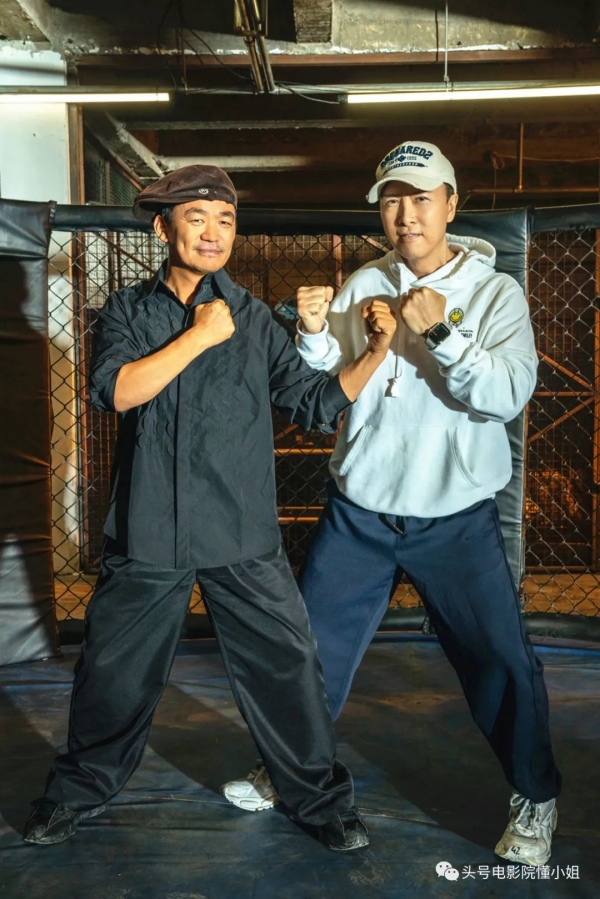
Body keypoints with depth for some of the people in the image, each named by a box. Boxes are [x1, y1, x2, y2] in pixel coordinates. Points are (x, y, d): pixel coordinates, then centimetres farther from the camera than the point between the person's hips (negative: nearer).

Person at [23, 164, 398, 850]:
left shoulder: (254, 319, 5)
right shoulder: (128, 310, 5)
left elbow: (315, 403, 3)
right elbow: (117, 391, -13)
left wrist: (374, 353, -9)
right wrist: (198, 336, -12)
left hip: (243, 537, 0)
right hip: (147, 533, 0)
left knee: (286, 667, 4)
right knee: (113, 670, 13)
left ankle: (319, 798, 26)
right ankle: (80, 790, 39)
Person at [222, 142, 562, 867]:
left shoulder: (495, 292, -5)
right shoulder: (361, 287, 2)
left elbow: (509, 395, -17)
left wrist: (441, 332, -28)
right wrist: (313, 334, -18)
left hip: (458, 519, -2)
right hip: (359, 511, 3)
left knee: (500, 658, 2)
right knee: (314, 644, 12)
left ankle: (536, 799, 27)